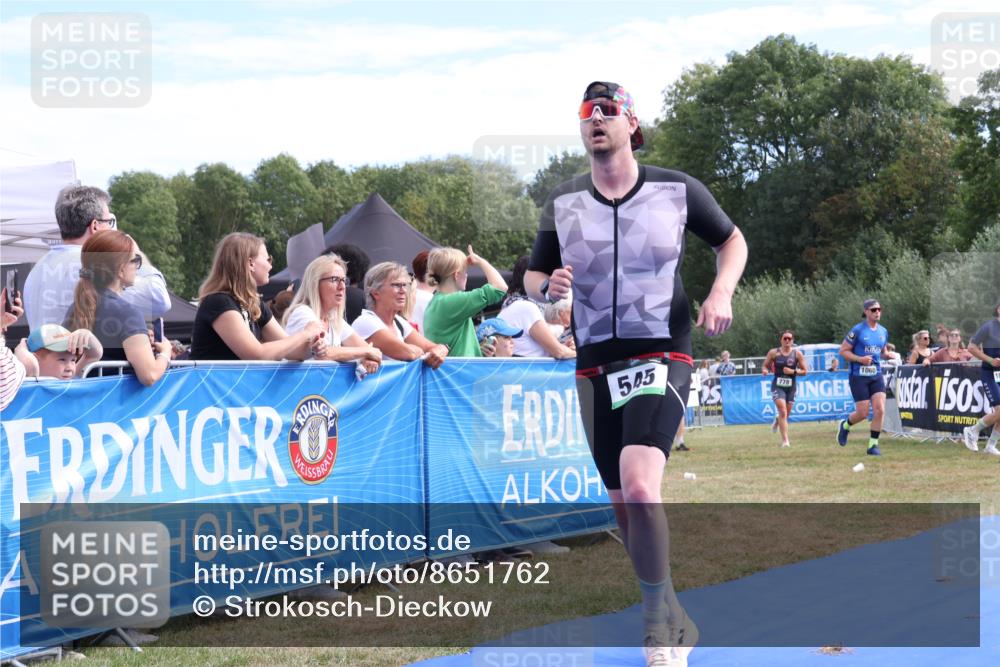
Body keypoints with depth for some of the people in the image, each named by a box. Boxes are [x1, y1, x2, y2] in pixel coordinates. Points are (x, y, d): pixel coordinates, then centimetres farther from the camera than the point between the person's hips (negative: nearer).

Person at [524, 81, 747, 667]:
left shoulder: (677, 190, -1)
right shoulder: (562, 204, 5)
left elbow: (732, 240, 13)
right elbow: (532, 275, 14)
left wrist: (721, 292, -6)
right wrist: (547, 286, -10)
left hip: (662, 357, -4)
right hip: (596, 365, 4)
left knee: (639, 489, -24)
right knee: (623, 505, 7)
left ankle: (658, 615, -6)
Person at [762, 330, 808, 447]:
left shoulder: (797, 353, 0)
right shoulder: (773, 352, -1)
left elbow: (804, 371, 3)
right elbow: (765, 365, 8)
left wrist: (793, 371, -14)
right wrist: (766, 370, -15)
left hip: (791, 387, 2)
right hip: (777, 386, -2)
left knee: (786, 414, 12)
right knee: (783, 412, -16)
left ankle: (777, 421, 50)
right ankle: (785, 440, -14)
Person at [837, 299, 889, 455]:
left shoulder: (883, 331, 9)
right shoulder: (857, 330, -9)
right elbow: (843, 351, -7)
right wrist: (860, 359, -18)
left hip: (876, 376, 5)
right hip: (859, 377, -5)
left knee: (880, 410, -10)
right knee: (863, 414, -3)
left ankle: (873, 445, 1)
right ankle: (845, 425, 30)